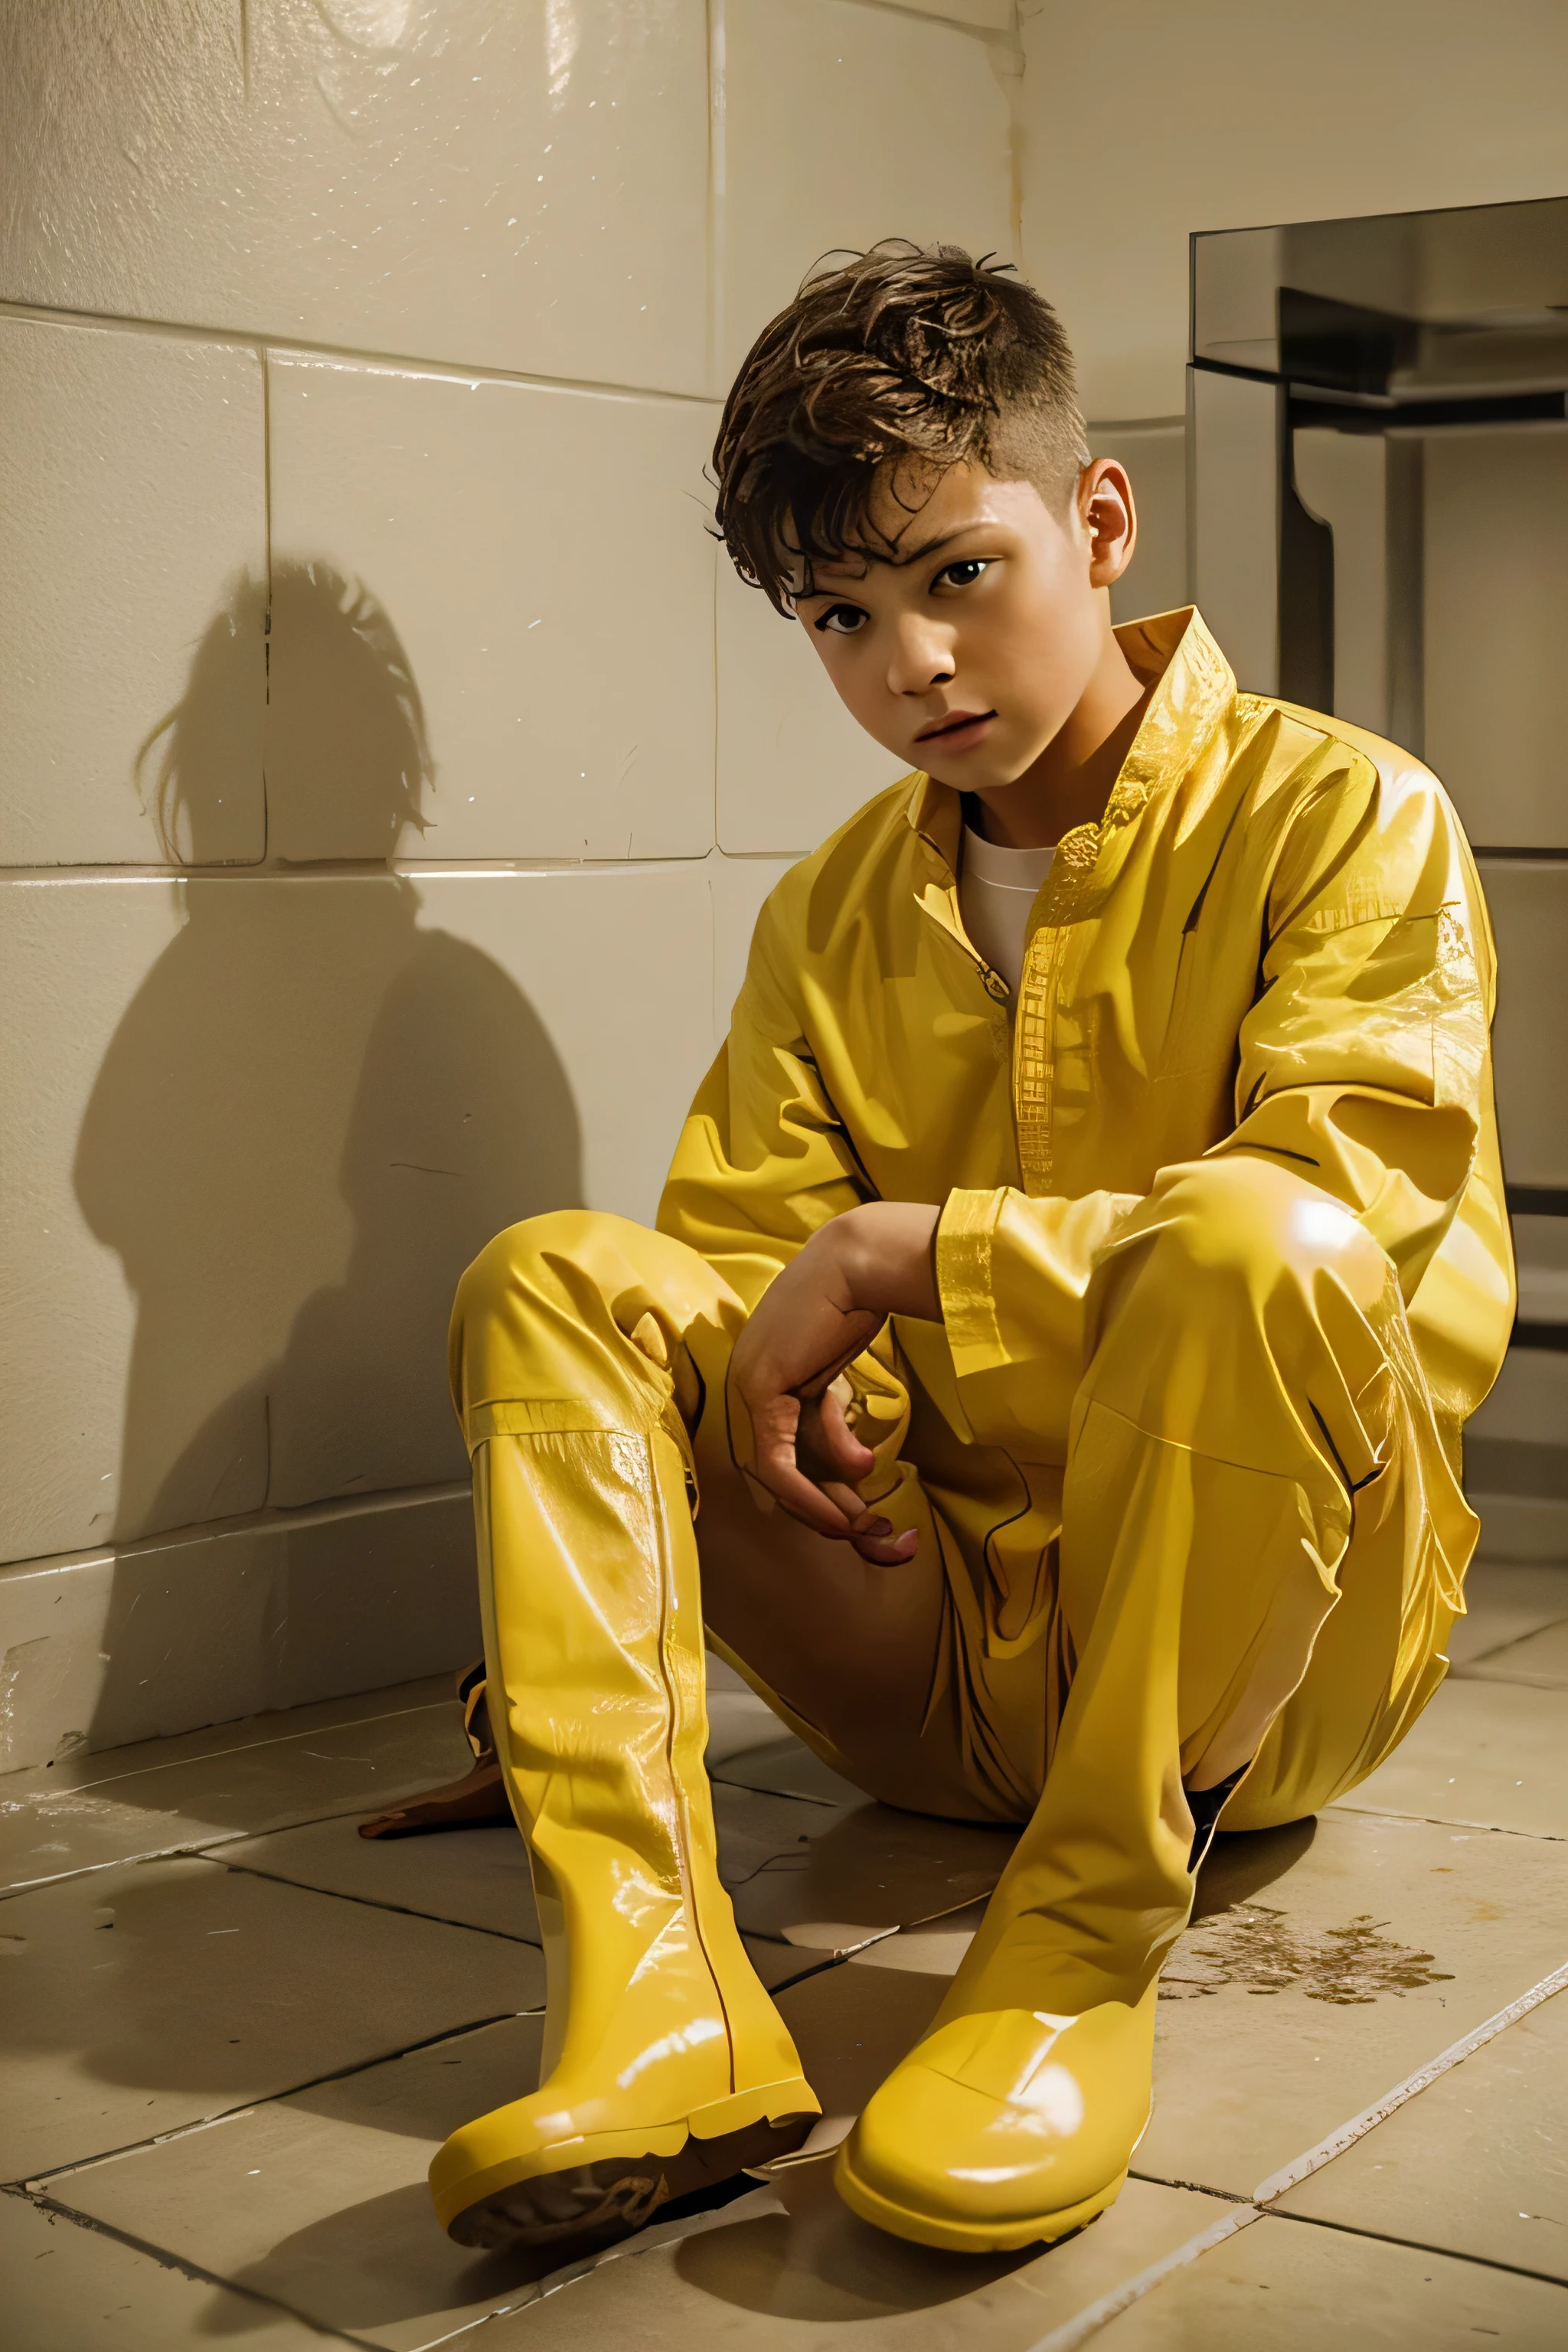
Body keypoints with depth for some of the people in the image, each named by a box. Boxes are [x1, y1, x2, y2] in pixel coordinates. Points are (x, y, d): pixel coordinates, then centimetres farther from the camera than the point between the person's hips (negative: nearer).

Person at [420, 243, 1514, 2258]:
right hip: (937, 1639, 5)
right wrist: (785, 1375, -15)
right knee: (557, 1277, -14)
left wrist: (898, 1255, -17)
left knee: (1250, 1241, -34)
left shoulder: (1338, 813, -3)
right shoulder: (831, 917, 13)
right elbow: (737, 1247, 8)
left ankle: (1084, 1947, -27)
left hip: (1253, 1654, -4)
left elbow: (1339, 1222, -17)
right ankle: (653, 1985, -33)